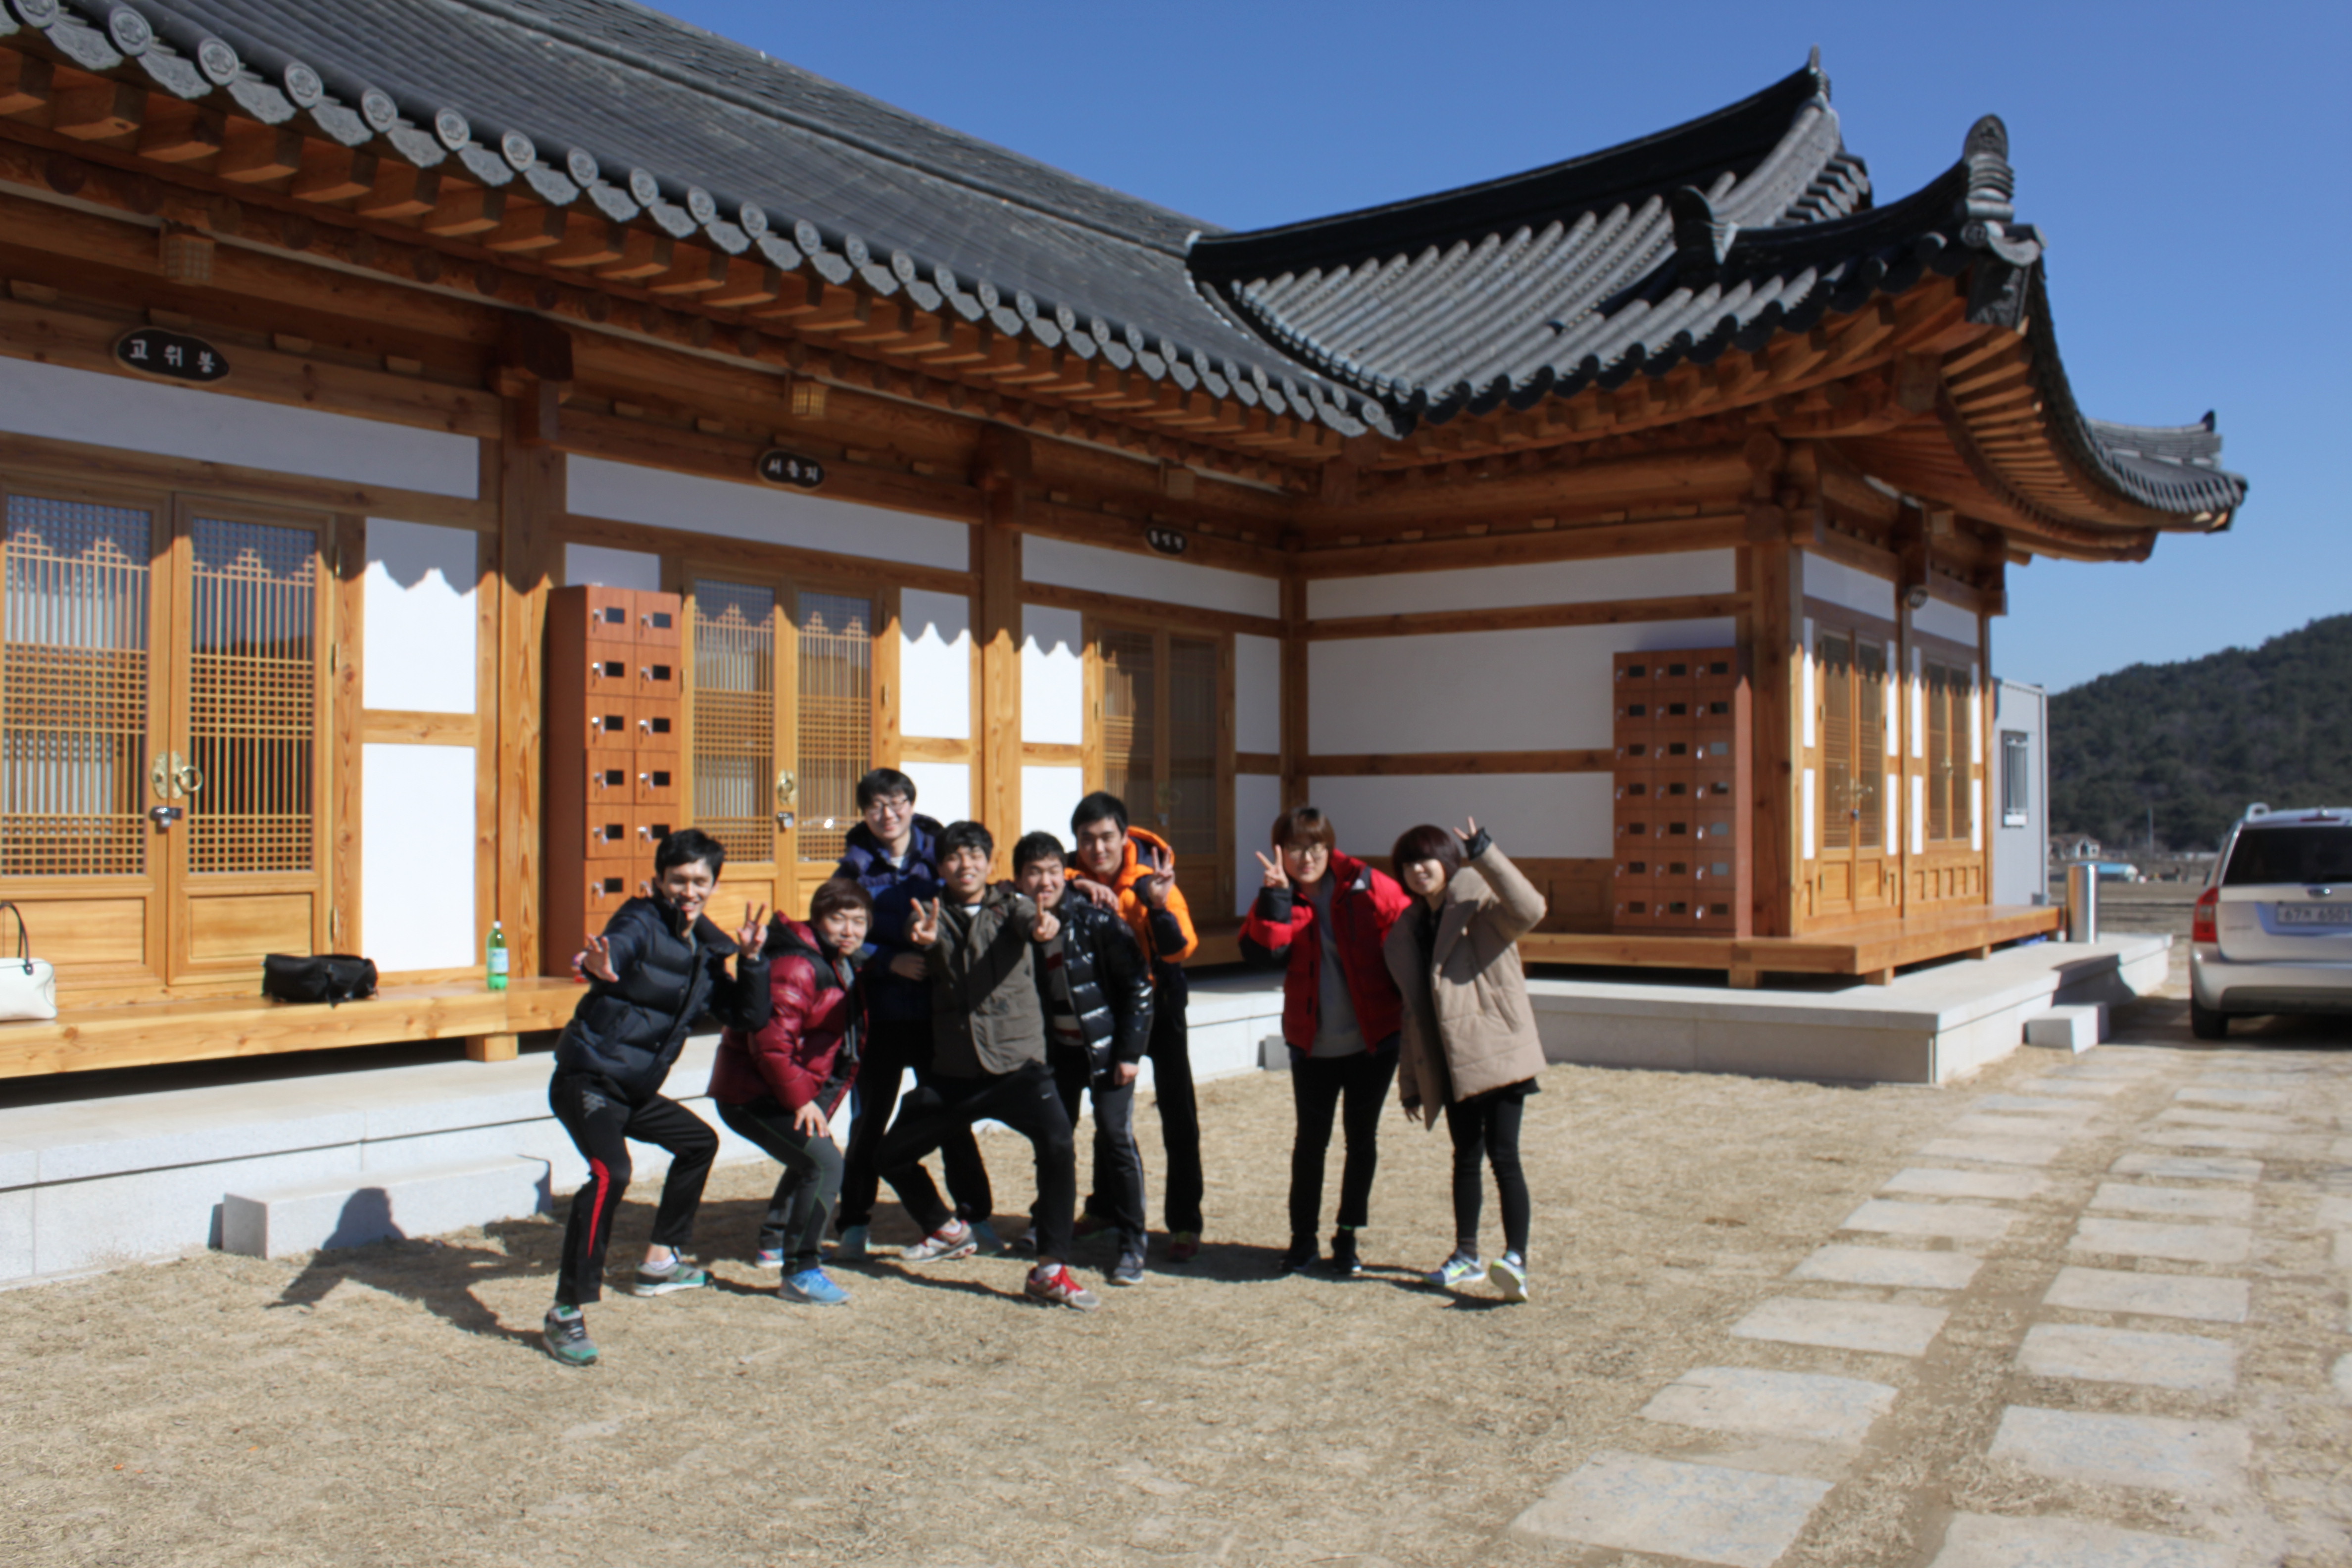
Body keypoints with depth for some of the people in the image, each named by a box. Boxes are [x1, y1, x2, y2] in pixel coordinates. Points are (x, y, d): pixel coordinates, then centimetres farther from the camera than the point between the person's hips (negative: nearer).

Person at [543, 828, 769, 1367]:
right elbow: (616, 947, -37)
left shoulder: (706, 948, 10)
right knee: (611, 1172, -30)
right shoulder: (643, 922, -12)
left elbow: (749, 1016, 11)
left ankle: (660, 1262, 37)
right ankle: (567, 1312, -29)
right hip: (588, 1079, -9)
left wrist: (749, 959, -4)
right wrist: (600, 967, -60)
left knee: (699, 1141, 25)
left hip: (635, 1089, 9)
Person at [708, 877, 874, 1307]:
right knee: (824, 1163, -22)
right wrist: (801, 1099, -23)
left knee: (808, 1160, 30)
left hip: (784, 1090, 11)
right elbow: (770, 1042, -28)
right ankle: (800, 1273, -16)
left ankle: (774, 1243, 50)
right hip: (752, 1094, -11)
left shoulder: (841, 965, 10)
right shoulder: (796, 967, -23)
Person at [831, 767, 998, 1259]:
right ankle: (854, 1225, 18)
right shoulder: (855, 867, -1)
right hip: (880, 1012, 0)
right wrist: (892, 962, -17)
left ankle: (976, 1215, 21)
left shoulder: (939, 854, 1)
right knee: (870, 1117, 6)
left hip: (936, 1010, 0)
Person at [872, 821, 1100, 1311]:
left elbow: (1028, 920, -21)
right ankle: (948, 1231, 37)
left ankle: (1051, 1271, -16)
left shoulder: (1009, 905, 3)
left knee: (1058, 1146, -25)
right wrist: (923, 936, -44)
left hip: (1017, 1061, -3)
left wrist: (1044, 925, -46)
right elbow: (922, 931, -19)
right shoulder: (933, 913, 5)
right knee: (890, 1155, 12)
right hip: (952, 1070, 3)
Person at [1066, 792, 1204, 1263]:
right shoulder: (1074, 875, -12)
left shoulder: (1153, 876, -22)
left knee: (1178, 1114, -8)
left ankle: (1185, 1225, -1)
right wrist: (1077, 887, -41)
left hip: (1157, 1000, -4)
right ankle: (1106, 1207, 34)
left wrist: (1159, 908, -51)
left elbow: (1181, 949, -33)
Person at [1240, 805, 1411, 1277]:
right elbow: (1262, 954, -18)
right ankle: (1302, 1238, 21)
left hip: (1373, 1038, -1)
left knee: (1362, 1138, 8)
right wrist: (1276, 897, -26)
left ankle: (1347, 1238, 22)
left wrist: (1411, 1001, -2)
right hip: (1312, 1042, 1)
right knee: (1311, 1137, 9)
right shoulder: (1278, 898, -3)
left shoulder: (1365, 888, -9)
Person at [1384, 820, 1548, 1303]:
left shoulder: (1481, 906, -6)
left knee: (1503, 1155, -12)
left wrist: (1484, 855, -32)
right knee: (1466, 1157, 15)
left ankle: (1516, 1261, -14)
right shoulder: (1407, 931, 12)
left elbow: (1529, 909, -30)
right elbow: (1415, 1010, 17)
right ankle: (1467, 1254, 25)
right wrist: (1411, 1081, 15)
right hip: (1450, 1064, 7)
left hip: (1497, 1053, -7)